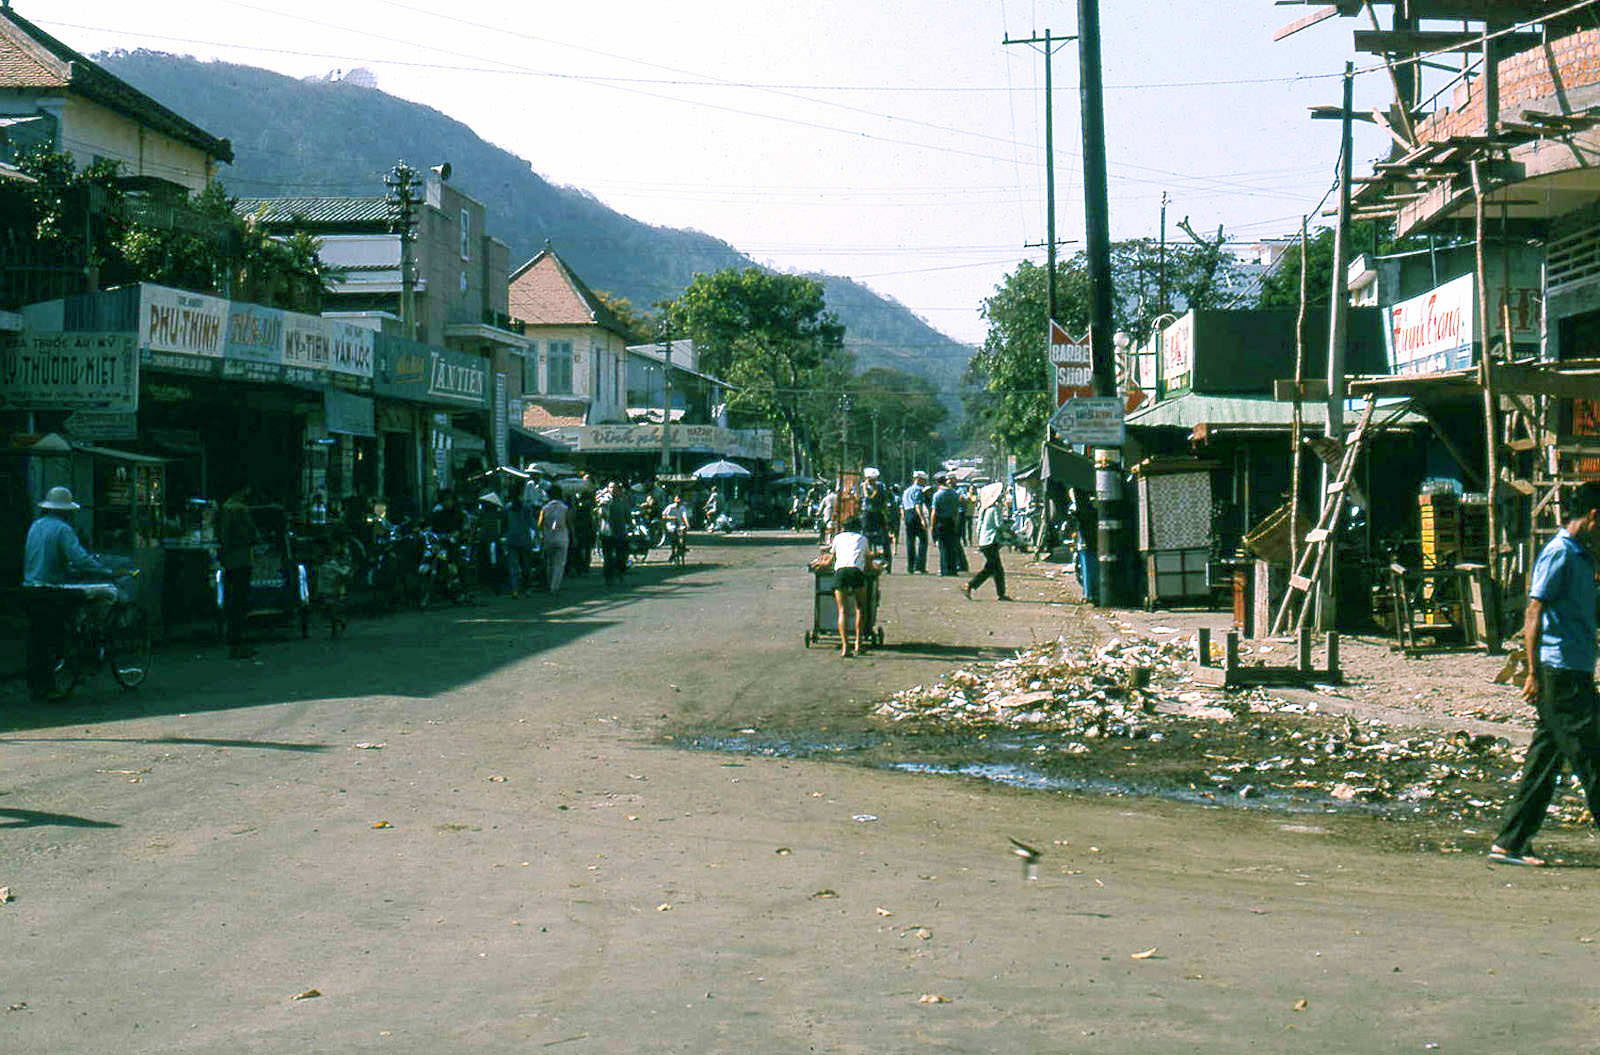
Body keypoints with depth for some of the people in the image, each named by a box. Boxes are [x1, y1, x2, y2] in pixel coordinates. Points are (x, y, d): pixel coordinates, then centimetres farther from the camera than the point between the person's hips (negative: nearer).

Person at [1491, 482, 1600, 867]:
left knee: (1544, 762, 9)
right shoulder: (1559, 553, -11)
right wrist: (1535, 674, -19)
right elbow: (1534, 615, -16)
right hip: (1561, 673, -9)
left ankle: (1511, 844, 11)